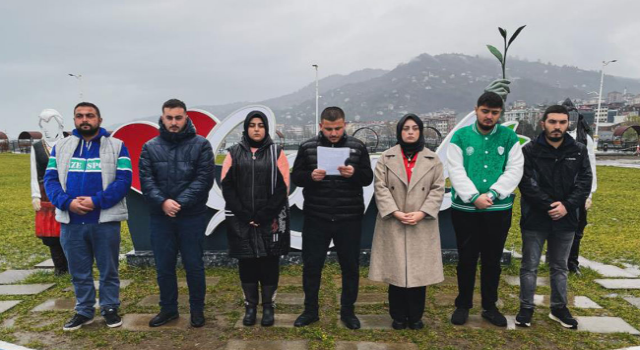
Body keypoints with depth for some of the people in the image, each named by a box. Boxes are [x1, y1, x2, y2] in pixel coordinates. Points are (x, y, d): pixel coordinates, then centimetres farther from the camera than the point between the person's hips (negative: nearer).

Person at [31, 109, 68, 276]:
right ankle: (60, 266, 20)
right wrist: (35, 196, 2)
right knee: (50, 234, 7)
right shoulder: (36, 147, 7)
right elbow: (34, 174, 8)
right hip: (46, 197, 3)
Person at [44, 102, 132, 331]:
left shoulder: (117, 146, 0)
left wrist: (96, 201, -19)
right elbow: (50, 179, 3)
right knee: (79, 271, 14)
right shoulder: (61, 147, 11)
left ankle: (110, 308, 25)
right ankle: (84, 311, 29)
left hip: (105, 220, -3)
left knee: (108, 269, 9)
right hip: (71, 221, 3)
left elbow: (123, 180, -9)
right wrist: (67, 202, -14)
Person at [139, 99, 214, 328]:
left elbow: (204, 179, -10)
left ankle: (197, 309, 25)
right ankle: (168, 308, 30)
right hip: (160, 217, 3)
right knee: (164, 266, 12)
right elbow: (146, 180, -2)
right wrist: (163, 202, -18)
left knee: (194, 265, 7)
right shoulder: (150, 147, 6)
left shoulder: (201, 145, -2)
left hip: (192, 216, -2)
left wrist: (180, 203, -18)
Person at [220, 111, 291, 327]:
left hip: (271, 220, -1)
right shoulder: (234, 153, 9)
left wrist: (264, 215, -11)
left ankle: (268, 306, 19)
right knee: (246, 262, 8)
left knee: (269, 262, 5)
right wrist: (244, 215, -9)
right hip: (240, 220, 1)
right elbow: (227, 186, 2)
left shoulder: (276, 153, 4)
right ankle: (250, 305, 23)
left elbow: (282, 188, -3)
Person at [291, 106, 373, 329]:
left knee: (350, 266, 11)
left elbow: (368, 177, 2)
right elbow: (295, 176, 3)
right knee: (311, 265, 9)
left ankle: (348, 311, 29)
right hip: (316, 218, 0)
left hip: (349, 219, 0)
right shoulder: (307, 147, 1)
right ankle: (310, 310, 28)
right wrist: (310, 176, -19)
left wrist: (354, 173, -20)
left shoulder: (357, 147, 1)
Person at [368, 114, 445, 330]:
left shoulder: (433, 160, 7)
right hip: (393, 224, 0)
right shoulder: (386, 158, 4)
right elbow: (380, 188, -3)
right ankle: (398, 316, 20)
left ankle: (416, 316, 21)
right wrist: (395, 212, -14)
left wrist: (422, 213, -12)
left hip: (422, 225, 1)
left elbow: (438, 189, 1)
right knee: (396, 269, 5)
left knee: (419, 270, 6)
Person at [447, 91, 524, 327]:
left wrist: (492, 194, -17)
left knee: (493, 260, 13)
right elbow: (456, 171, -8)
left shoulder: (509, 137, 3)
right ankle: (463, 305, 26)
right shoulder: (461, 136, -2)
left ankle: (490, 306, 30)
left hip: (499, 210, 2)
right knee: (466, 259, 10)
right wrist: (474, 197, -19)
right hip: (465, 209, -1)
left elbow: (514, 170, -4)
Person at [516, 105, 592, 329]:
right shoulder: (529, 151, -6)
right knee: (529, 267, 6)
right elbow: (527, 184, -12)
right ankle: (526, 308, 19)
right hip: (535, 219, -3)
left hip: (565, 220, 3)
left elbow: (585, 182, -1)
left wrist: (567, 206, -15)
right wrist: (549, 206, -18)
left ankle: (559, 308, 31)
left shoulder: (579, 151, 5)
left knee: (560, 267, 16)